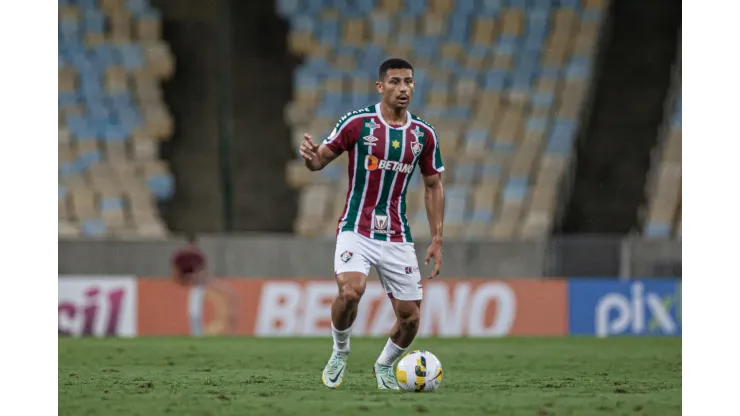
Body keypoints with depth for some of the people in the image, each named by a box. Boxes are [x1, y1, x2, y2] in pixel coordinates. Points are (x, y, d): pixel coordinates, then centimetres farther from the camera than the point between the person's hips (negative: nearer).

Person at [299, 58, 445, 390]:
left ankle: (385, 366, 32)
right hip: (356, 230, -4)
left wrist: (437, 240, 8)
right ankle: (340, 352, 2)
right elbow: (320, 160, 0)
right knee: (350, 291, -29)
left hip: (397, 237, 4)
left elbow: (433, 186, 13)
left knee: (410, 317, 0)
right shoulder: (357, 123, -7)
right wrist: (310, 155, -26)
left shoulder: (424, 135, 4)